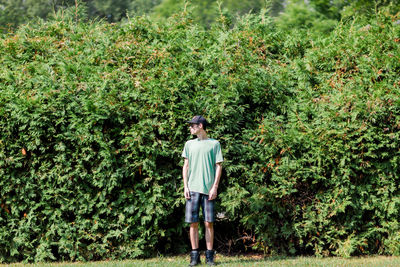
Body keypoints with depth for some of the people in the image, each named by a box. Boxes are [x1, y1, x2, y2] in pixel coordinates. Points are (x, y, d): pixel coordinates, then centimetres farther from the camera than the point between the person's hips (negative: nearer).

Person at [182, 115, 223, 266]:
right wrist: (185, 187, 4)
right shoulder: (189, 144, 15)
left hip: (208, 189, -2)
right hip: (193, 189, 2)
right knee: (193, 223, -1)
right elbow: (186, 166, 15)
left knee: (209, 223, -2)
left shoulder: (214, 144, 6)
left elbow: (218, 166, 3)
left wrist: (215, 187, -6)